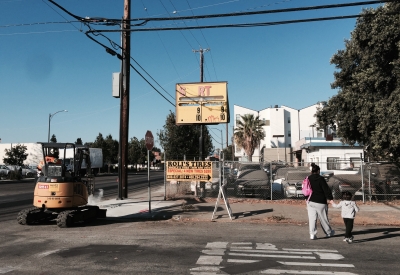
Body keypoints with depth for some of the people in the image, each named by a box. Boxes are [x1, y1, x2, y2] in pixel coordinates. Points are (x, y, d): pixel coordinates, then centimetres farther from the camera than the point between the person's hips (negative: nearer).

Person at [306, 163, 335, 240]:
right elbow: (326, 189, -12)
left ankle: (312, 234, -2)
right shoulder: (321, 179, -11)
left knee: (312, 218, 4)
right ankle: (329, 232, 29)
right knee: (323, 218, 11)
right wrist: (330, 198, -5)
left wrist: (306, 198, 25)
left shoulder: (308, 179, 4)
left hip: (310, 202, 4)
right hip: (320, 202, -3)